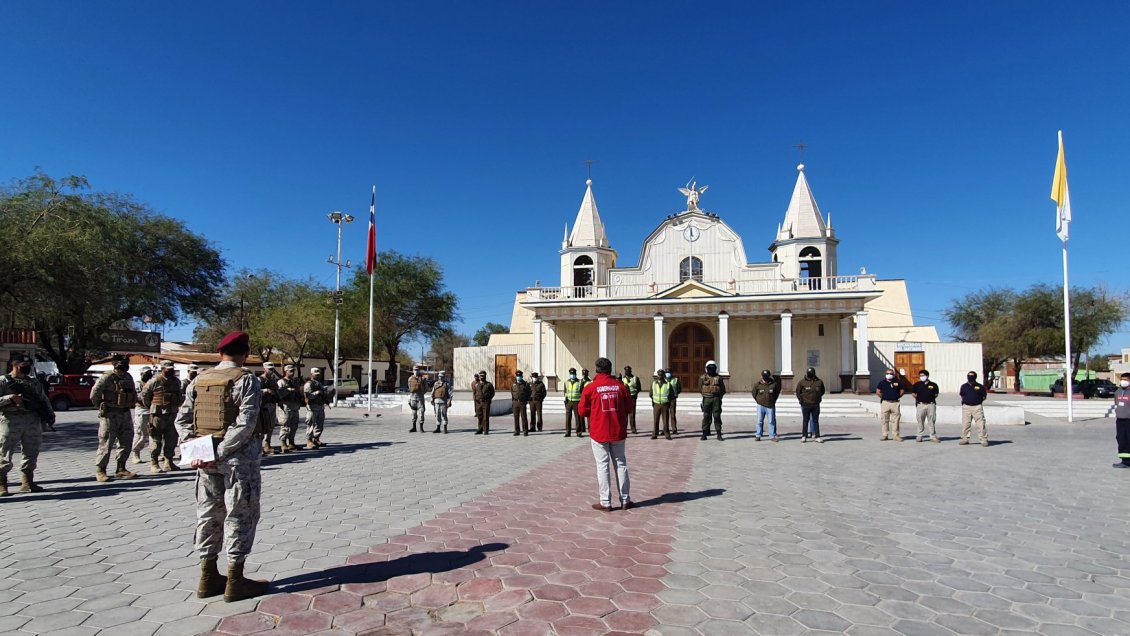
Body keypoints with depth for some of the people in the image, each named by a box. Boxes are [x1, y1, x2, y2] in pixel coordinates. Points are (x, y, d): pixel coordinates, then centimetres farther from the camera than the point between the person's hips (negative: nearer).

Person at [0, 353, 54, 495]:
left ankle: (27, 483, 16)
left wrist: (50, 414, 7)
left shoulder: (34, 382, 15)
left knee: (31, 453, 8)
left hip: (33, 420, 5)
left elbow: (44, 399, 18)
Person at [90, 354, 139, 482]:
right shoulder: (107, 378, -13)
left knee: (126, 443, 9)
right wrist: (102, 408, -3)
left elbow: (133, 394, 19)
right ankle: (100, 471, 10)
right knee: (106, 444, -1)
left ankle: (121, 469, 19)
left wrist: (127, 408, 11)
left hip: (125, 415, 7)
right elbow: (94, 395, -13)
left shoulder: (128, 377, 8)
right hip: (110, 416, -7)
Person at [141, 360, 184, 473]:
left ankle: (169, 462, 19)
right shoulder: (155, 381, -8)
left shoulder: (176, 382, 10)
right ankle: (153, 464, 7)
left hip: (171, 415, 6)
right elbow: (144, 394, 1)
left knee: (171, 439, 9)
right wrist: (150, 407, 6)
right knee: (157, 440, -2)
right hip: (158, 415, -6)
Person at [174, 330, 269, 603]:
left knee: (209, 517, 15)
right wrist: (221, 453, -17)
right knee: (239, 518, 3)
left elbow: (182, 419, 5)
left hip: (207, 463, 6)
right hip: (239, 461, -6)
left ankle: (208, 578, 25)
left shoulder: (199, 380, 8)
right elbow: (245, 424, -20)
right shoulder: (246, 379, -11)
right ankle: (235, 582, 11)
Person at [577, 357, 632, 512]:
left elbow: (582, 411, -5)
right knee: (621, 464, 12)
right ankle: (625, 501, 18)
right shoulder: (620, 386, -1)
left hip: (599, 433, -3)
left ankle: (605, 503, 7)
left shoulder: (590, 387, -9)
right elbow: (628, 408, 7)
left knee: (602, 466, 4)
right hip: (618, 432, 3)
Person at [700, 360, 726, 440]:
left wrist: (718, 395, 4)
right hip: (706, 399, 0)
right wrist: (706, 394, 7)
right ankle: (704, 433, 5)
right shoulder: (703, 377, 6)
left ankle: (719, 434, 2)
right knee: (706, 416, 1)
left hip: (716, 399, 0)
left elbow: (723, 390, 11)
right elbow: (700, 389, 12)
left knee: (717, 416, -2)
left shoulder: (718, 378, 7)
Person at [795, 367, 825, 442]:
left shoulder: (819, 382, 1)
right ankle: (804, 436, 9)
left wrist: (819, 399, 12)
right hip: (805, 405, -2)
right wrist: (801, 399, 3)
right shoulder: (802, 382, -6)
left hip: (816, 405, 2)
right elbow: (798, 392, 5)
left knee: (815, 421, 8)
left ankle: (817, 436, 13)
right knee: (805, 421, 3)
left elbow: (822, 391, 16)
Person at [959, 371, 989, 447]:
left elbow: (984, 396, 7)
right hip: (966, 407, 3)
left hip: (977, 407, -3)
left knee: (981, 424, -5)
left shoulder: (980, 386, 1)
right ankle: (965, 439, 15)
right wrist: (964, 401, 9)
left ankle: (984, 440, 0)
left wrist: (978, 400, 0)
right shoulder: (964, 386, 8)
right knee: (965, 424, 7)